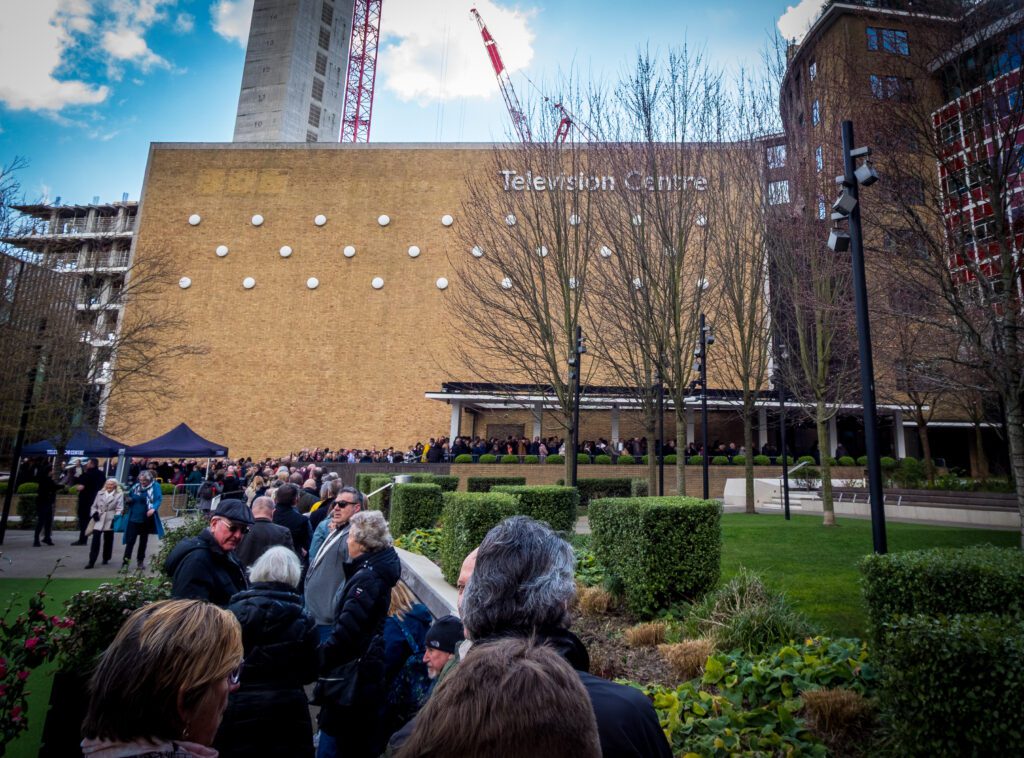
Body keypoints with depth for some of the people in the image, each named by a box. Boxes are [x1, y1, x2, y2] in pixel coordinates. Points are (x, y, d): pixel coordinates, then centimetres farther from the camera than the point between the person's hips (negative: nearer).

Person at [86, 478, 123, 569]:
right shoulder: (100, 493, 10)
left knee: (108, 540, 10)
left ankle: (106, 559, 26)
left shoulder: (119, 495, -2)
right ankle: (91, 561, -3)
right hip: (99, 520, 2)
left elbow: (119, 509, -7)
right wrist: (94, 513, -5)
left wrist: (116, 519, -18)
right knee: (95, 540, -5)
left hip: (110, 520, -2)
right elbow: (94, 505, 14)